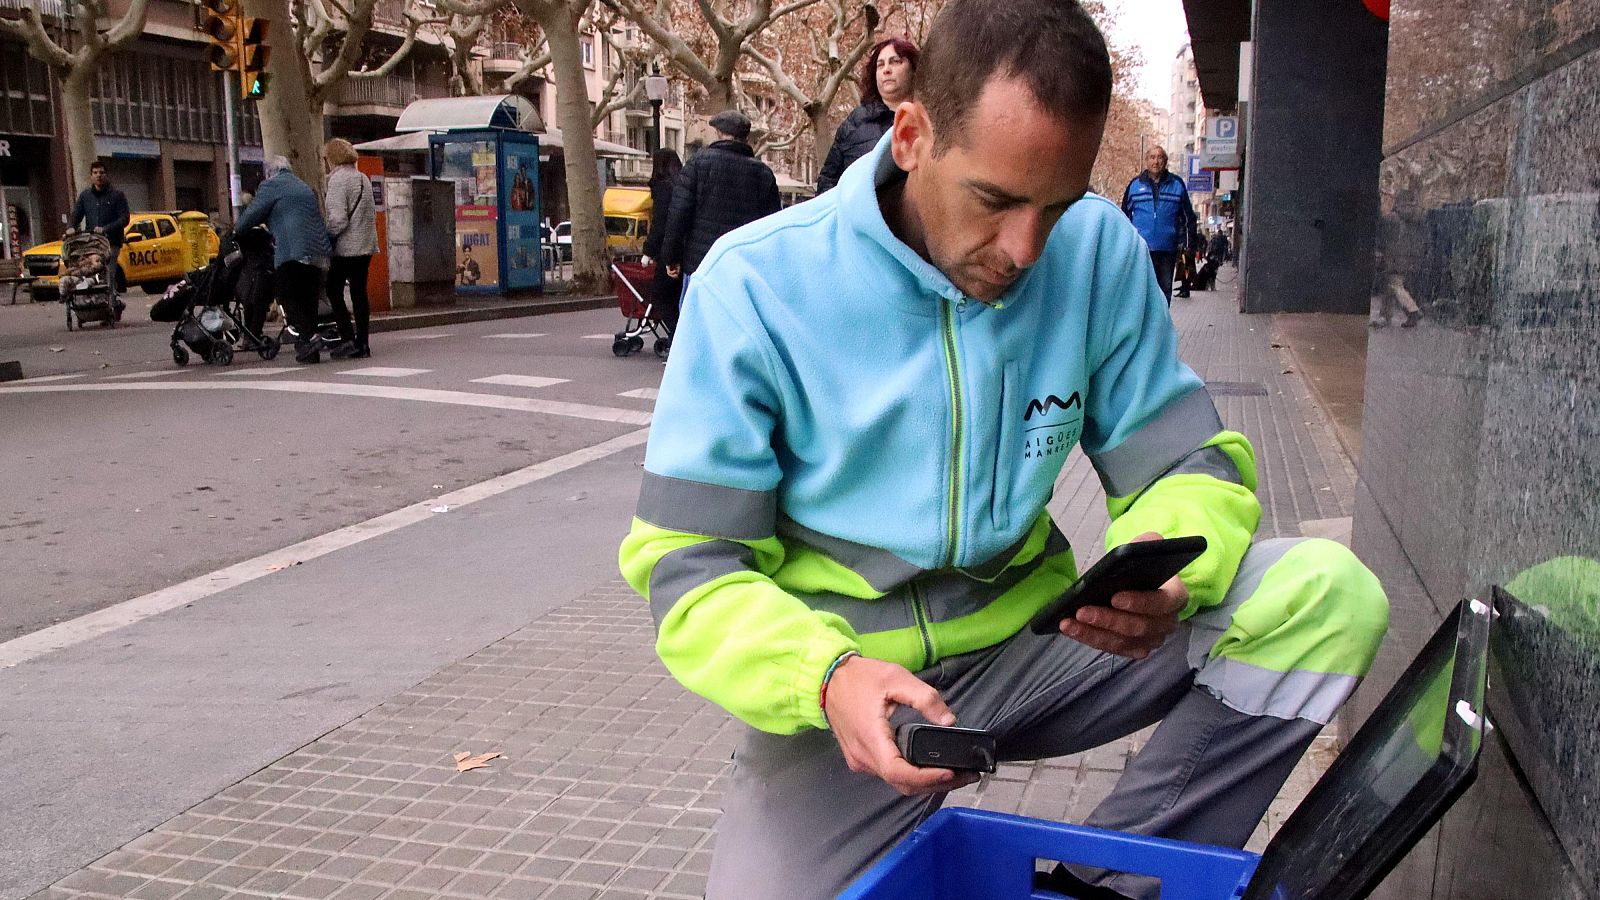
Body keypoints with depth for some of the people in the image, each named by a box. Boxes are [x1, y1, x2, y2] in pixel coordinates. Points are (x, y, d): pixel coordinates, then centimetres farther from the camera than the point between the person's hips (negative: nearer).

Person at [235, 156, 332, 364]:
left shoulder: (271, 186, 3)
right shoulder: (305, 187, 27)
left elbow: (251, 216, -1)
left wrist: (236, 228, 20)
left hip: (291, 251, -7)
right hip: (318, 251, 7)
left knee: (289, 300, -1)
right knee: (308, 300, 11)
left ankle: (309, 338, -18)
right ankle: (310, 351, 11)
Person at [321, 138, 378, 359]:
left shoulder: (337, 179, -11)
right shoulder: (363, 178, 13)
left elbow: (338, 218, -17)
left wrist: (325, 238, -6)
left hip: (346, 247, -7)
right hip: (366, 245, 7)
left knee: (334, 291, 2)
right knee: (359, 293, 9)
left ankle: (347, 337, -5)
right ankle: (361, 344, 9)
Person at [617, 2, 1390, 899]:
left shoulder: (1099, 253, -6)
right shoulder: (755, 287, -15)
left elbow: (1191, 463, 1)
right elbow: (688, 564, -12)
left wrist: (1168, 576, -24)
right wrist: (829, 677, -32)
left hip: (1030, 649, 3)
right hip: (840, 692, -2)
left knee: (1328, 595, -14)